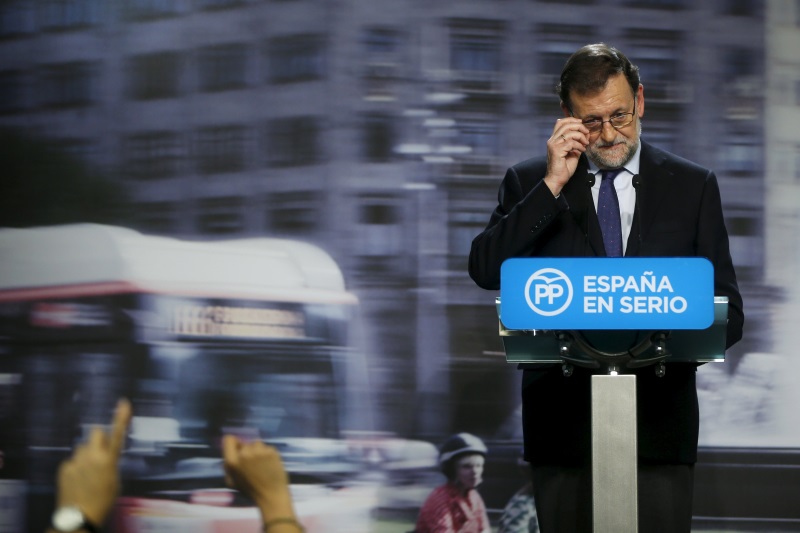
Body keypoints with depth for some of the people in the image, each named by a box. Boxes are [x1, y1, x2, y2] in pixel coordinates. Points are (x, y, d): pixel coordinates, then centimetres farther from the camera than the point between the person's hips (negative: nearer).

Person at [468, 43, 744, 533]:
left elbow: (728, 312, 8)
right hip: (563, 423, 0)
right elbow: (486, 271, -6)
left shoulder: (693, 186, 10)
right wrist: (552, 185, -9)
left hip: (659, 421, 0)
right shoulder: (530, 183, 10)